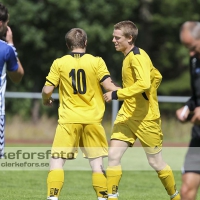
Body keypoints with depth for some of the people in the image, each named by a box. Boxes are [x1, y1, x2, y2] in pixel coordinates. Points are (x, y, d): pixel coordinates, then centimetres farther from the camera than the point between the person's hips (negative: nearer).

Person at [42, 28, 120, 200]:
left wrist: (46, 100, 21)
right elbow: (109, 87, -6)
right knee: (97, 161, 8)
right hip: (93, 119, 1)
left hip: (69, 119, -1)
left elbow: (47, 90, -2)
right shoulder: (97, 62, -1)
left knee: (57, 160, 2)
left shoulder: (59, 63, 0)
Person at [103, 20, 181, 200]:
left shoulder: (138, 57, -17)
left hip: (146, 118, -8)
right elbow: (157, 76, 21)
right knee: (113, 155, -6)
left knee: (155, 162, 4)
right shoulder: (129, 57, 11)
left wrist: (116, 94, -30)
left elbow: (144, 84, -33)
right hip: (127, 115, 8)